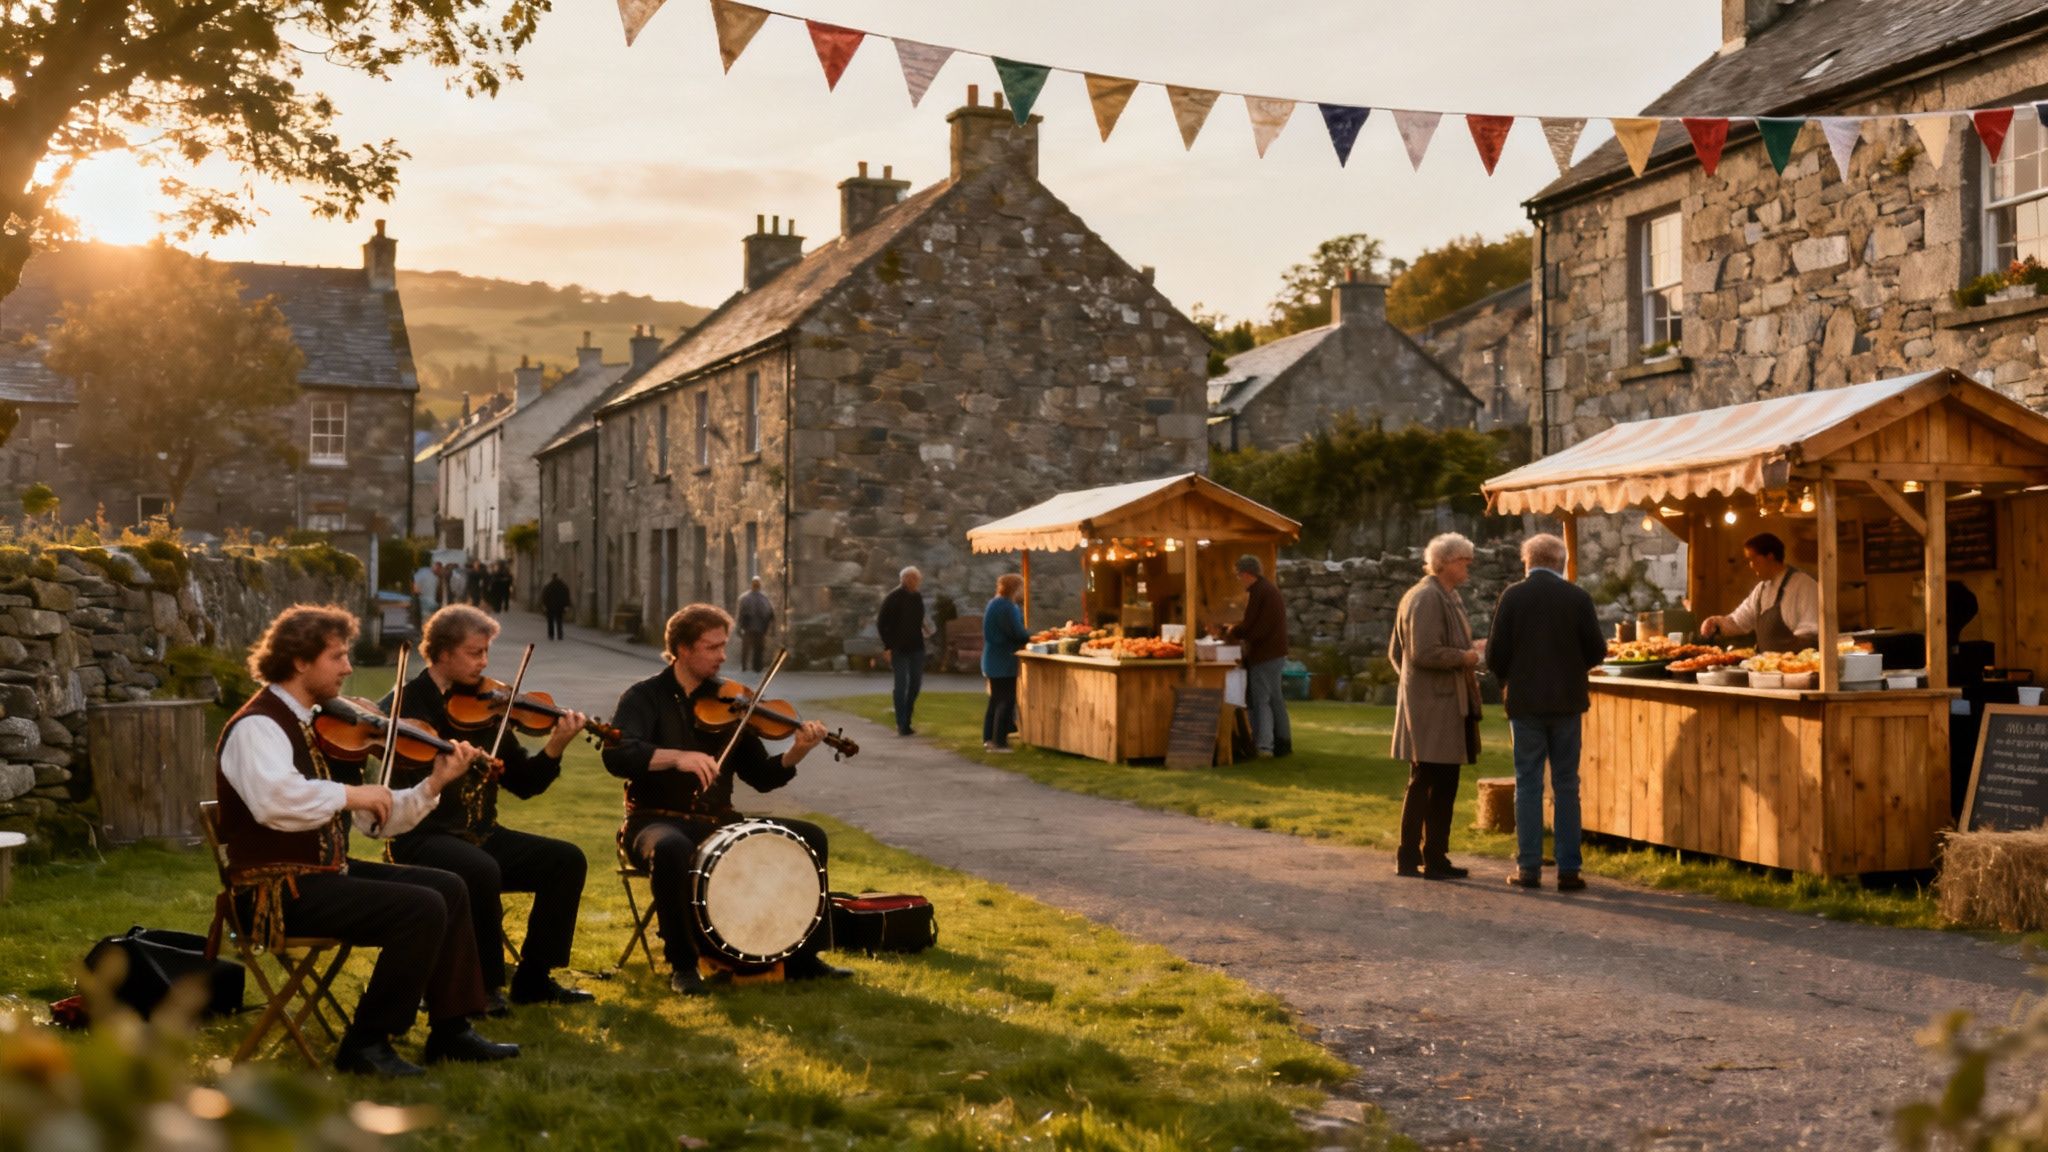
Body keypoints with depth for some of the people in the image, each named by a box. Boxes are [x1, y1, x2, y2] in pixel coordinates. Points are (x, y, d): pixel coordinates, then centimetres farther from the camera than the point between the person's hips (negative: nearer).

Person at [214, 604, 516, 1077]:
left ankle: (450, 1030, 11)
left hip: (326, 873, 9)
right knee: (422, 909, -21)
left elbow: (376, 821, 12)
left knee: (449, 889, 6)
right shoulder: (258, 727, -15)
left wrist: (433, 785, -1)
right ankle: (367, 1042, -8)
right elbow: (273, 799, -38)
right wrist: (349, 793, -27)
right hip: (279, 891, -9)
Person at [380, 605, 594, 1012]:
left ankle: (532, 978, 0)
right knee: (483, 870, -34)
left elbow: (523, 784, 9)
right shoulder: (406, 704, -5)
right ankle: (485, 985, -14)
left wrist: (555, 747, -8)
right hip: (424, 838, -6)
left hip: (481, 834, 6)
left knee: (567, 859, -10)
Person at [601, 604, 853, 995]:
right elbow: (617, 755, -24)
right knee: (670, 850, -40)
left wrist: (796, 753, -16)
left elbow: (761, 777, 4)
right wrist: (677, 756, -39)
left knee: (810, 837, -10)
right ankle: (682, 964, -20)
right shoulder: (645, 697, -4)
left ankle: (802, 955, -1)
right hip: (658, 822, -5)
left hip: (718, 824, 5)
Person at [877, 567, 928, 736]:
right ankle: (902, 724, 0)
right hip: (900, 648, -6)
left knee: (915, 684, 8)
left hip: (917, 648, 6)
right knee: (901, 685, -5)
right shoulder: (892, 599, -9)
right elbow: (881, 623, -8)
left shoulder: (918, 597, 8)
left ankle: (906, 721, 20)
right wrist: (888, 646, -12)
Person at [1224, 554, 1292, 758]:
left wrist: (1231, 632, -1)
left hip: (1264, 654, -10)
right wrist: (1237, 631, 14)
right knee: (1275, 698, 15)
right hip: (1276, 651, 10)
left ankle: (1264, 745, -7)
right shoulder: (1270, 588, 14)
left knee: (1260, 700, -6)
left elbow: (1249, 627, -18)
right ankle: (1283, 743, 21)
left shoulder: (1257, 592, -17)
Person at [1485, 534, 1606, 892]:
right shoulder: (1577, 597, -3)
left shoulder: (1513, 597, -5)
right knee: (1566, 785, 7)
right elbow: (1597, 650, -1)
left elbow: (1495, 653, -6)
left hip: (1524, 701, -1)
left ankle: (1528, 867, 5)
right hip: (1567, 701, 1)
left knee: (1527, 784, 5)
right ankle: (1568, 869, 7)